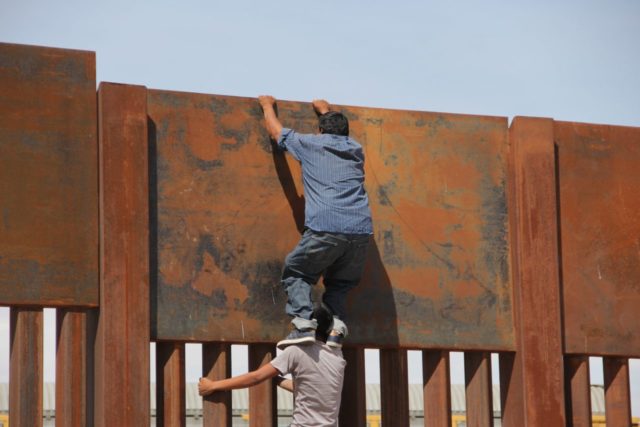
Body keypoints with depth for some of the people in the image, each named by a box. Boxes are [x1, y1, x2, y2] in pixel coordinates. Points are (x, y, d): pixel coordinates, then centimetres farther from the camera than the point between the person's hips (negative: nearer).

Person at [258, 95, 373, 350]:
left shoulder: (310, 144, 13)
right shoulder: (355, 150, 24)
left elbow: (275, 131, 31)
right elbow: (340, 132, 50)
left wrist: (267, 105, 49)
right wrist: (326, 111, 67)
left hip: (325, 228, -4)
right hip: (361, 231, 4)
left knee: (295, 273, 12)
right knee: (339, 283, 19)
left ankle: (303, 324, -9)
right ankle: (336, 326, -7)